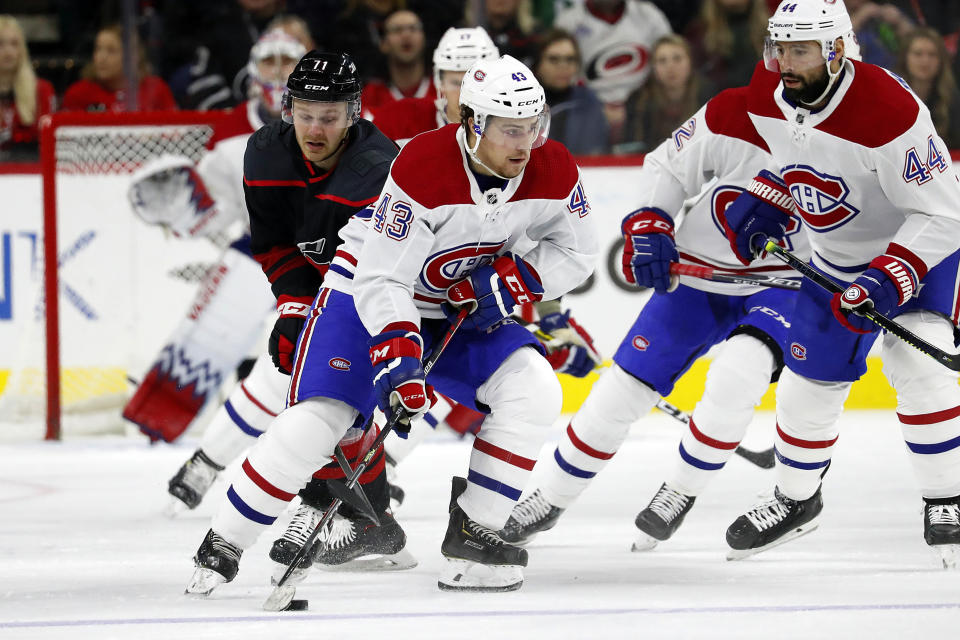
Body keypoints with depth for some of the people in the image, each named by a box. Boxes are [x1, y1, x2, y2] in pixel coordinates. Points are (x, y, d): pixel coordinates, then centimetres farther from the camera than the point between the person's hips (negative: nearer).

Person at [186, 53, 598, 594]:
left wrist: (511, 279, -18)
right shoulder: (421, 169, -31)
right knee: (318, 417, -18)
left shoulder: (554, 172, -16)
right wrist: (397, 357, -41)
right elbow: (381, 280, -30)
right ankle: (223, 546, -4)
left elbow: (577, 252, -1)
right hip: (368, 291, -5)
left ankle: (473, 531, -8)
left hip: (465, 309, 5)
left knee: (533, 387, -17)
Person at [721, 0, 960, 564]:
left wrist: (890, 279, -36)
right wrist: (765, 204, -7)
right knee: (809, 382, 8)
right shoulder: (764, 98, -14)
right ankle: (797, 499, 31)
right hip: (837, 260, 6)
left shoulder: (889, 110, -34)